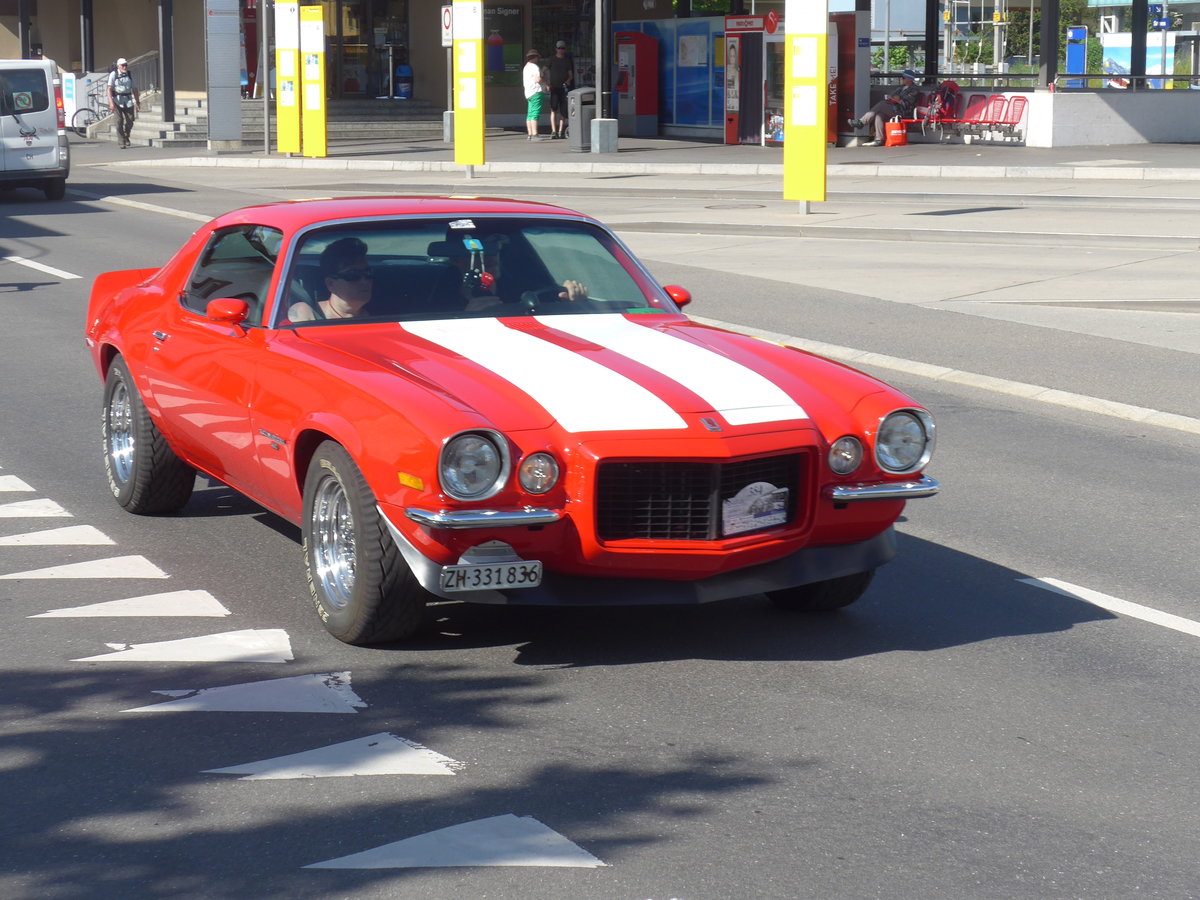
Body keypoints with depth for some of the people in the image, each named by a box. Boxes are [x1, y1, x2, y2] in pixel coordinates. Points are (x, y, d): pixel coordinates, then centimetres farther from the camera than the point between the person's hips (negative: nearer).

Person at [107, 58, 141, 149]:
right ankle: (121, 142, -2)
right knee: (120, 121, -8)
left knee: (130, 121, -1)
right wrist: (111, 102, -20)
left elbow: (134, 89, 15)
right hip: (117, 100, -4)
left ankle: (126, 137, 25)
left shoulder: (129, 75, 10)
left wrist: (137, 102, 12)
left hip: (128, 100, 4)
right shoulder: (113, 74, -4)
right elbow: (109, 89, -10)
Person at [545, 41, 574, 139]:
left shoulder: (567, 60, 12)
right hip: (554, 87, -2)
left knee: (563, 111, 3)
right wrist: (547, 83, -9)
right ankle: (553, 131, -18)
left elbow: (571, 75, 12)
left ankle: (561, 132, 10)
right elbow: (545, 71, 4)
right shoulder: (552, 59, 6)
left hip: (564, 87, 2)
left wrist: (568, 81, -9)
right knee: (553, 109, -13)